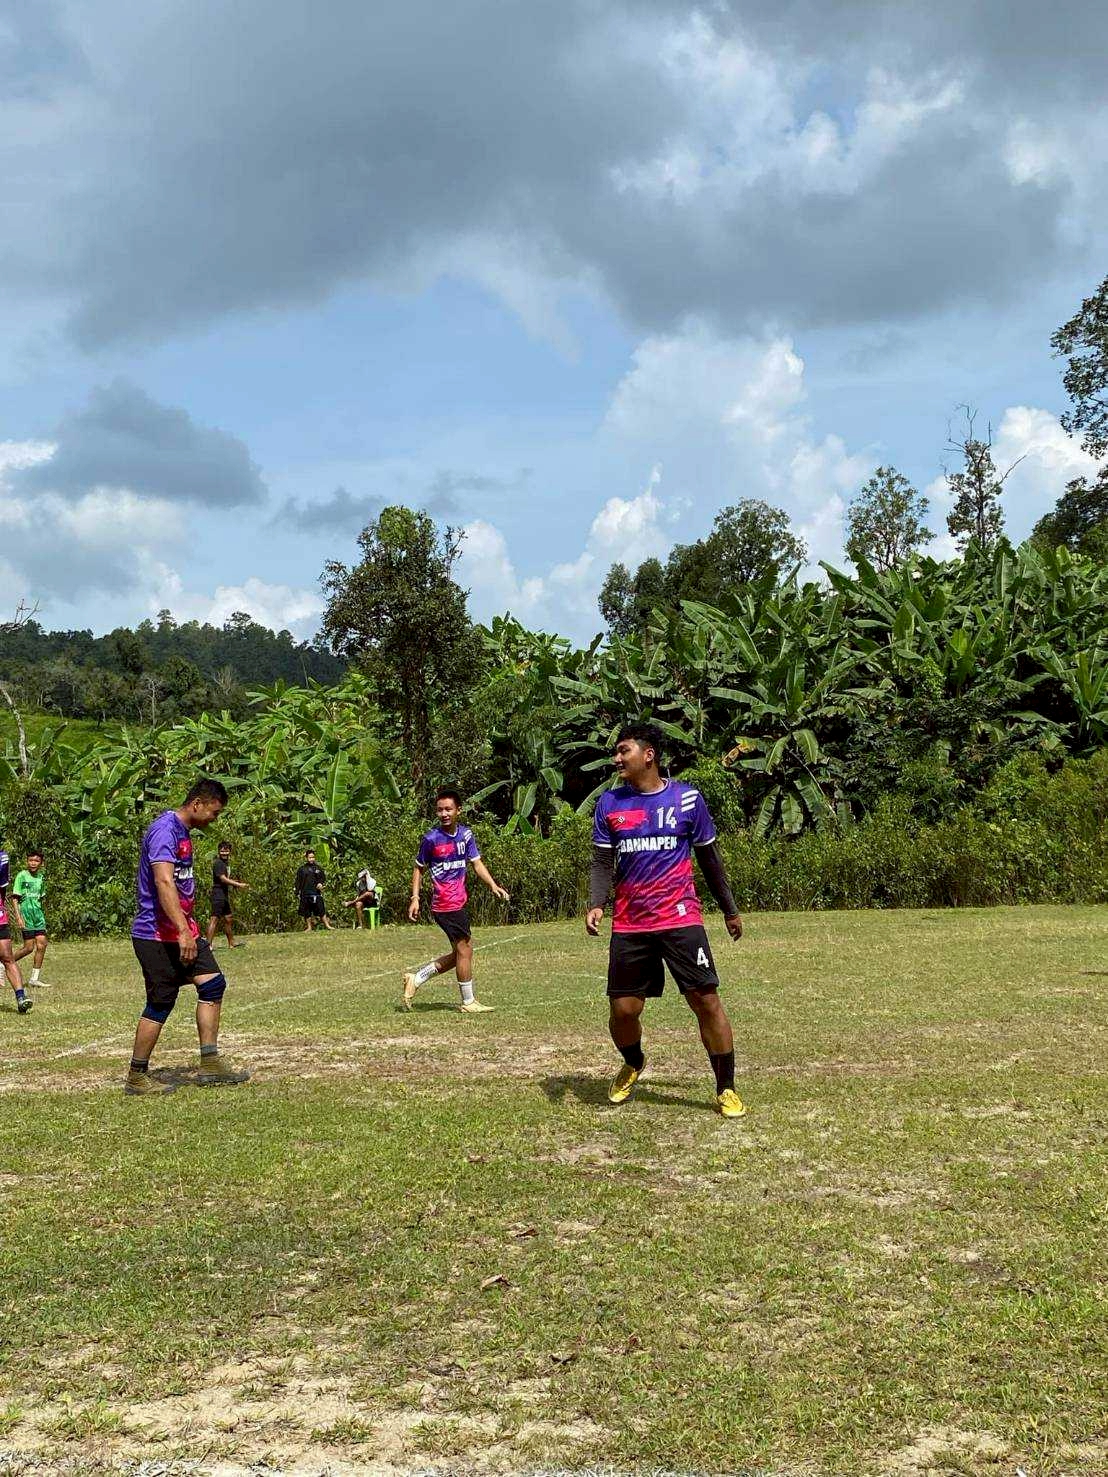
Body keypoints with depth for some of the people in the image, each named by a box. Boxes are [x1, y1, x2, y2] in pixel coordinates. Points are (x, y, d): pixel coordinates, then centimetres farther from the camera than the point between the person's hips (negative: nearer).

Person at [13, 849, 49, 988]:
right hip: (25, 914, -6)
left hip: (38, 914, 6)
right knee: (29, 947, -7)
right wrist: (18, 917, -16)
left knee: (41, 944, -3)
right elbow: (15, 898, -8)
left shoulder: (41, 878, 11)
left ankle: (35, 978, 4)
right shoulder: (22, 876, -7)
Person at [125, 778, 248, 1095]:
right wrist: (183, 931, -33)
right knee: (161, 1004, -4)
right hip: (157, 935, -10)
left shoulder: (182, 832, 15)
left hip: (182, 934, 10)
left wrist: (190, 930, 26)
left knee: (212, 984, 3)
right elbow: (164, 882, -29)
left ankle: (210, 1063, 8)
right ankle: (136, 1077, 9)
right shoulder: (164, 829, -17)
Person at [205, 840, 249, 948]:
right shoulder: (218, 863, -13)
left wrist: (233, 881, 6)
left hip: (224, 896, 10)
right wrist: (239, 884, -26)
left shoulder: (226, 863, 17)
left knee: (229, 919, 16)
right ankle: (208, 944, -16)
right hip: (218, 895, -10)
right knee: (215, 919, -13)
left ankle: (231, 943, 26)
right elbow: (223, 879, -22)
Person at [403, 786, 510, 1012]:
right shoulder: (431, 839, -10)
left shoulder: (466, 834, 6)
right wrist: (415, 898, -7)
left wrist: (493, 886, -7)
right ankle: (468, 1002, 11)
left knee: (459, 954, 12)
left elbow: (477, 863, 7)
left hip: (459, 902, 7)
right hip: (445, 905, -7)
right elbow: (419, 868, 0)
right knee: (464, 949, -2)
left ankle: (416, 979, 20)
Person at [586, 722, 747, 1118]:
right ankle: (632, 1065, 35)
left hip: (681, 919, -2)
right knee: (622, 1009, 3)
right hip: (629, 925, 2)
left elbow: (709, 858, 10)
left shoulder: (688, 798, 1)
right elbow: (602, 862, 5)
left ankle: (726, 1089, 6)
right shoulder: (609, 803, 6)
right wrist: (595, 905, -12)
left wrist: (729, 910, 15)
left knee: (706, 1000, -6)